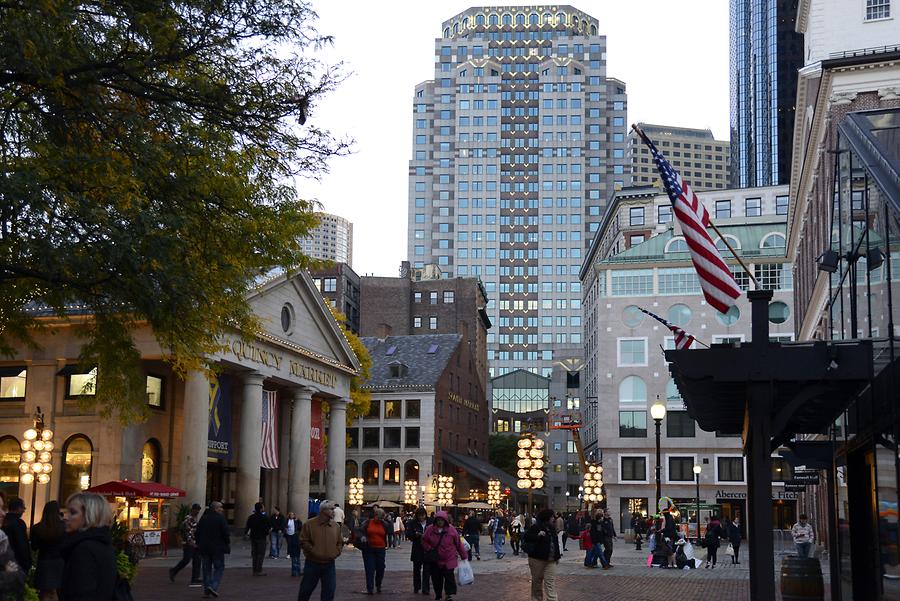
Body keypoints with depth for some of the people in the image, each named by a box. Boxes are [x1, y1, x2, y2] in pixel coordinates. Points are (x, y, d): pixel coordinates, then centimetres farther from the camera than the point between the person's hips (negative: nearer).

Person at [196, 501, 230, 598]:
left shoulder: (203, 518, 9)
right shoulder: (220, 519, -9)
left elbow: (197, 533, 12)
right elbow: (226, 533, -12)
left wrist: (198, 543, 19)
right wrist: (228, 543, 2)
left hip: (204, 548, 5)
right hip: (217, 548, -5)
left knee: (206, 569, 11)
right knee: (219, 568, 4)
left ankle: (206, 590, 9)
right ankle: (213, 586, -14)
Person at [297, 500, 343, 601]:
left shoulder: (335, 526, 6)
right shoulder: (309, 524, -6)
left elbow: (340, 542, 14)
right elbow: (304, 542, -7)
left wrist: (336, 553, -3)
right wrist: (315, 552, -14)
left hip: (329, 564, 3)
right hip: (313, 563, -3)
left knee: (329, 592, 2)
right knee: (306, 589, 7)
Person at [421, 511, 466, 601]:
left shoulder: (451, 529, -6)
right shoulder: (430, 529, -3)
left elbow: (458, 543, -1)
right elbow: (424, 541, 7)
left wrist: (463, 556, 1)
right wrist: (429, 549, -10)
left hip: (449, 559, -2)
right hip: (435, 560, 2)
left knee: (449, 576, -8)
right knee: (436, 578, 9)